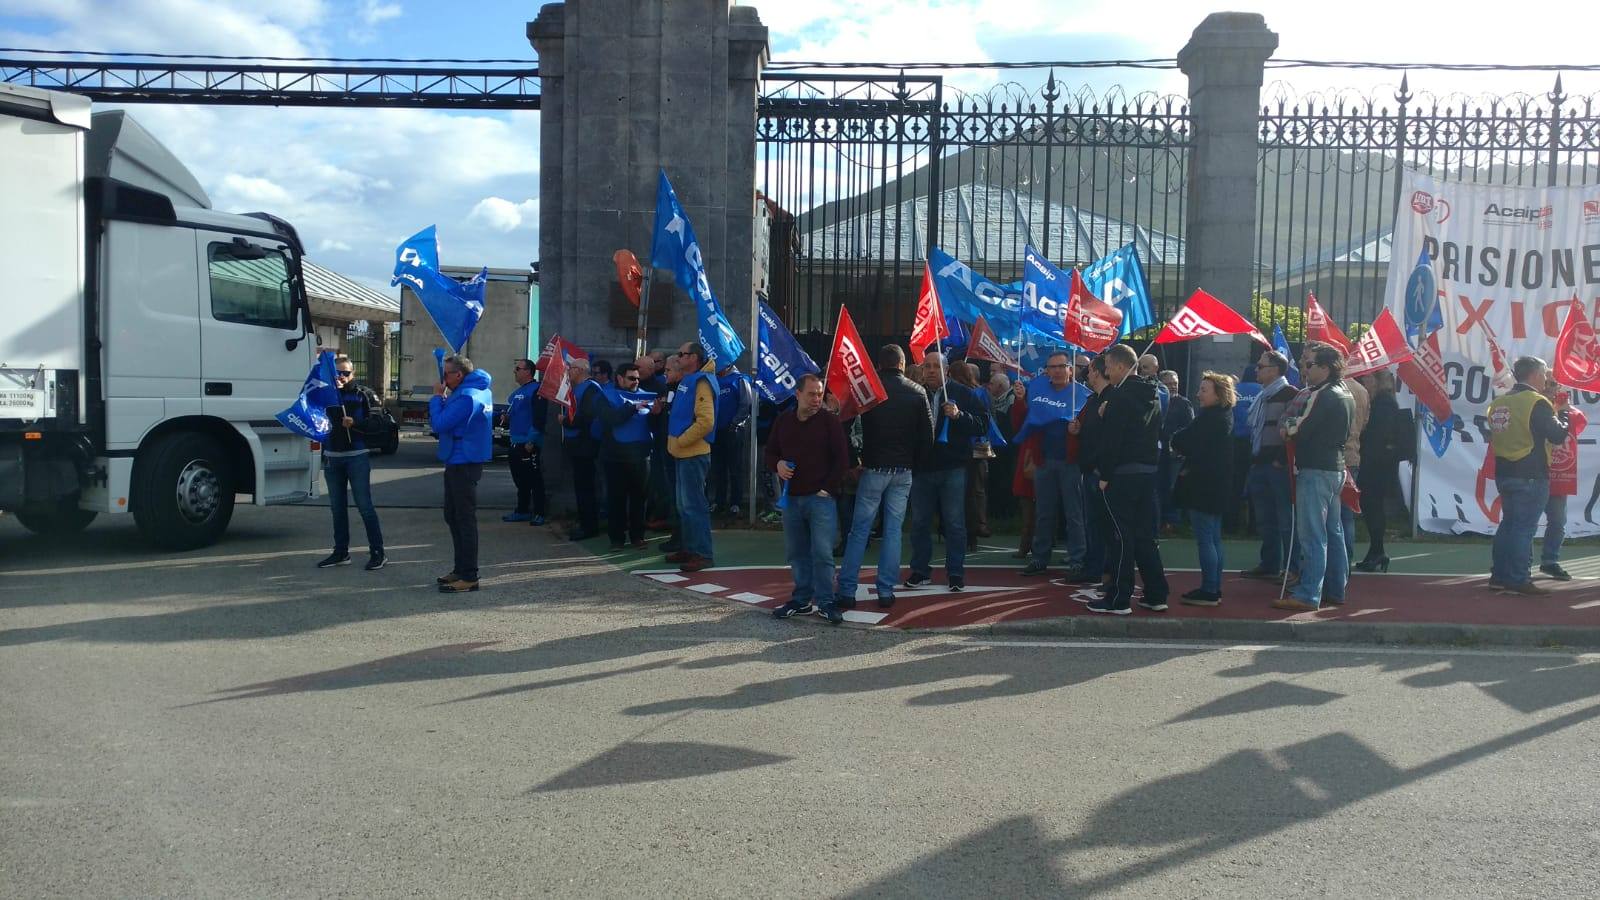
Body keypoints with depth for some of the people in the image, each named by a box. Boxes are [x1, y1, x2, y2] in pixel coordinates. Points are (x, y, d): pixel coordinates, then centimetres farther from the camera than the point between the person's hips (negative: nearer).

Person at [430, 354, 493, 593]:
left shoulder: (467, 397, -21)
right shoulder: (479, 391, 11)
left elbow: (439, 424, -22)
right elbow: (444, 420, 15)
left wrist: (437, 397, -9)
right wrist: (442, 399, -1)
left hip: (463, 464, -11)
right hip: (459, 462, 11)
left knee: (465, 519, -6)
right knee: (453, 517, 17)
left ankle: (469, 577, -2)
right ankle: (461, 569, 26)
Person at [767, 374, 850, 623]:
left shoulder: (829, 420, -3)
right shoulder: (783, 421, 10)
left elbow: (842, 458, -5)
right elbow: (769, 452, 18)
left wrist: (828, 488, -9)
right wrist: (777, 465, -4)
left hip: (821, 498, -4)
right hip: (791, 498, 5)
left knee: (822, 552, -8)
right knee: (796, 552, 9)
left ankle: (826, 602, 1)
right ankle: (801, 600, 19)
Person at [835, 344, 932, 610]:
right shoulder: (917, 392, 2)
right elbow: (928, 433, 2)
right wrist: (915, 461, 11)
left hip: (874, 468, -1)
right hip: (904, 470, 2)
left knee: (859, 530, 2)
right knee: (893, 530, 6)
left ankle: (846, 591, 0)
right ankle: (886, 591, 6)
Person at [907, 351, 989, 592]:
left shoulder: (963, 394, 1)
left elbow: (983, 425, -4)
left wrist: (960, 415, -18)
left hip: (953, 468, -2)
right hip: (921, 468, 2)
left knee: (955, 523, 1)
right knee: (919, 522, 9)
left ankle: (955, 573, 11)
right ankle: (920, 570, 21)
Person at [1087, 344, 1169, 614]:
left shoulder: (1120, 395, -13)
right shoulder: (1152, 396, 14)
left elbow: (1111, 439, -17)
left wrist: (1104, 475, -12)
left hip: (1122, 473, -8)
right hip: (1148, 471, 8)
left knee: (1122, 536, -3)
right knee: (1145, 536, 13)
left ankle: (1119, 599, 1)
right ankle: (1156, 595, 15)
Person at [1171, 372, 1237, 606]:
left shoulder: (1210, 417, -17)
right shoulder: (1224, 416, 14)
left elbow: (1184, 443, -17)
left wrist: (1176, 440, 5)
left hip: (1202, 485, -10)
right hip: (1218, 484, 10)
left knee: (1204, 539, -6)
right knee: (1214, 538, 13)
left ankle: (1209, 591, -4)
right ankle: (1214, 589, 19)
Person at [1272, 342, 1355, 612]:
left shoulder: (1322, 396, -16)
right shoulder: (1345, 394, 15)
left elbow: (1300, 430, -16)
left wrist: (1286, 425, 3)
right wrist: (1293, 427, 7)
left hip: (1315, 470, -10)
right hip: (1335, 467, 10)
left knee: (1312, 534, -8)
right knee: (1333, 532, 14)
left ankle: (1308, 595, -7)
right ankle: (1335, 590, 21)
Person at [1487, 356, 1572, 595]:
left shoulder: (1498, 403, 8)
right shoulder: (1537, 403, -14)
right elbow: (1558, 435, -14)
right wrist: (1562, 413, 4)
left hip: (1504, 474, 7)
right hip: (1531, 476, -7)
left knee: (1508, 524, 15)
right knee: (1524, 528, -3)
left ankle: (1499, 575, 18)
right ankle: (1517, 580, -2)